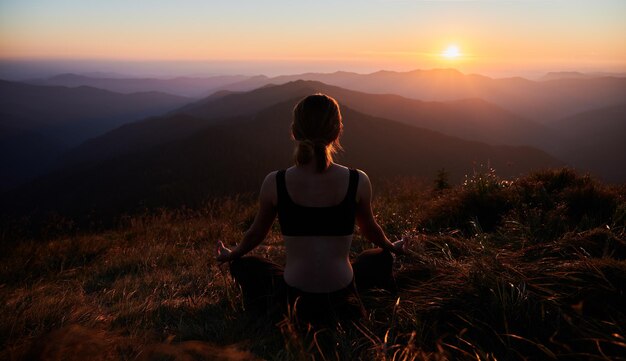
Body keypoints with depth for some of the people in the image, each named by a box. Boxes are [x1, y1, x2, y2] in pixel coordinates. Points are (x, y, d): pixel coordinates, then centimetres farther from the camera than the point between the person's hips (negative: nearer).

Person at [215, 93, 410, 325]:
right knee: (381, 258, 33)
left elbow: (257, 232, 6)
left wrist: (231, 255, 29)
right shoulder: (358, 181, -11)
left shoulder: (274, 182, -12)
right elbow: (369, 229, 9)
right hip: (340, 297, 2)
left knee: (243, 265, 27)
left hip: (295, 298, -1)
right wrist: (391, 247, 33)